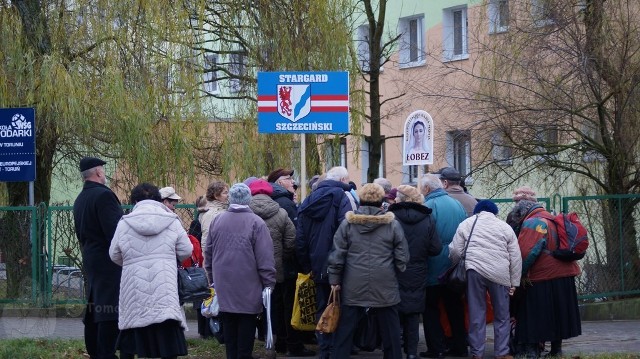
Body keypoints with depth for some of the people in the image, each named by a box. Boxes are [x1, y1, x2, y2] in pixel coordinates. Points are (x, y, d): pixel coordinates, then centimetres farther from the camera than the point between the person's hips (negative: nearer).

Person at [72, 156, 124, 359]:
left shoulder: (80, 200, 14)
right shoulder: (103, 195, -15)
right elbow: (115, 231, -21)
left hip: (90, 258, 10)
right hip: (109, 260, -10)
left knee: (94, 308, 14)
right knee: (110, 310, -9)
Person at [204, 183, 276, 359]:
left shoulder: (217, 221, 4)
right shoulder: (256, 222, -10)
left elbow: (208, 254, 12)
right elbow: (265, 259, -12)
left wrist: (213, 279, 22)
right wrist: (269, 284, -5)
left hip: (223, 290, 4)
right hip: (248, 291, -4)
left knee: (229, 333, 12)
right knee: (245, 333, 1)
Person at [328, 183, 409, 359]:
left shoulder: (348, 223, -2)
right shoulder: (392, 224, -2)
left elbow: (337, 255, -2)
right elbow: (402, 257, 0)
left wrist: (335, 280, 6)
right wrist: (399, 276, 16)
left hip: (353, 287, 0)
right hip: (385, 286, 0)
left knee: (344, 331, 7)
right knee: (390, 331, 10)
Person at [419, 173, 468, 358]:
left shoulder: (428, 206, -15)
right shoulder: (457, 204, 4)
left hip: (434, 267, -6)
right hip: (455, 266, 6)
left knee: (431, 308, 4)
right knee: (454, 307, 14)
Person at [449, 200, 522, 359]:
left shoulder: (466, 224, 10)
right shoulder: (504, 226, 13)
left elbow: (455, 251, 4)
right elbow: (516, 258, 9)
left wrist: (456, 267, 23)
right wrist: (514, 283, 12)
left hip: (474, 270, 0)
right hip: (499, 274, 0)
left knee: (477, 314, 6)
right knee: (502, 316, 10)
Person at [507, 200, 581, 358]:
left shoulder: (531, 223, -12)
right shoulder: (552, 220, 17)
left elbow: (526, 253, -22)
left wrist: (520, 274, -10)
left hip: (541, 281, -9)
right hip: (564, 276, 9)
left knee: (533, 317, -2)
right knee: (556, 314, 15)